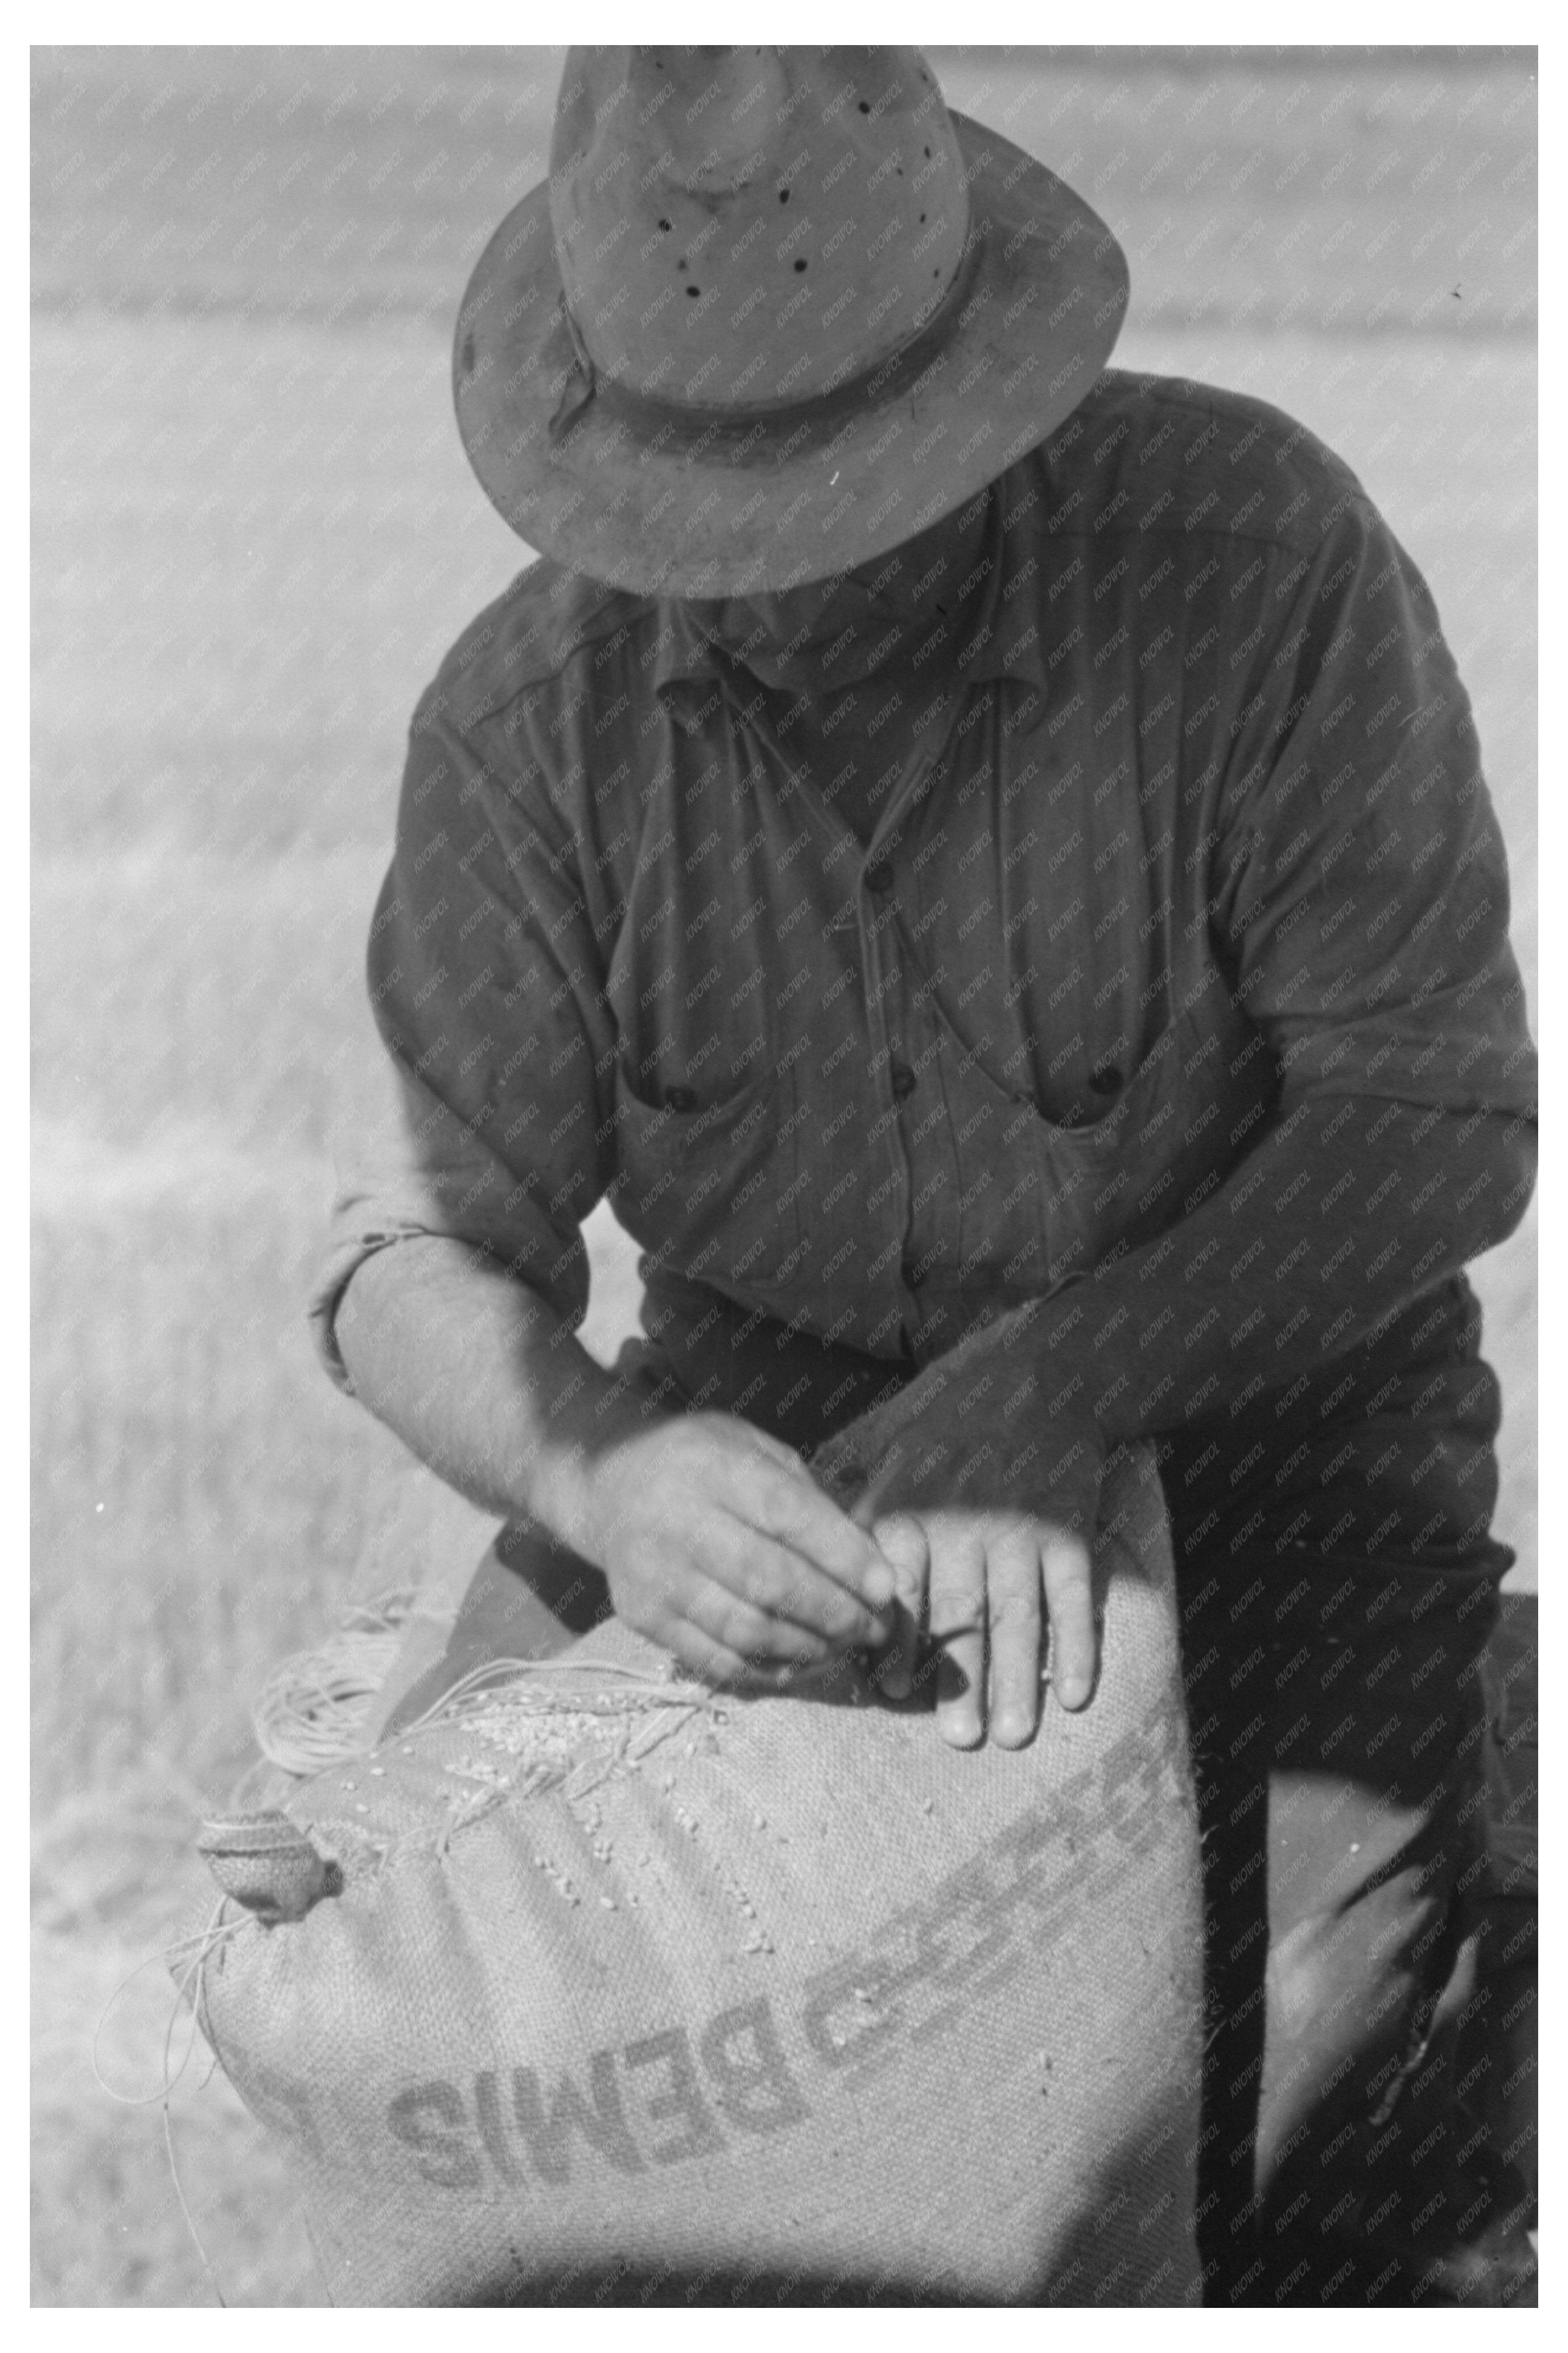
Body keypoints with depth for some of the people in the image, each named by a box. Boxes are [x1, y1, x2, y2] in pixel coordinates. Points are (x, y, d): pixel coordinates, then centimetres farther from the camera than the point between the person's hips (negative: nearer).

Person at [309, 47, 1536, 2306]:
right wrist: (610, 1477, -35)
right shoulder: (533, 720, -12)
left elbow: (1438, 1121, -20)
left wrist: (1049, 1398, -34)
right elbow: (421, 1264, -11)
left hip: (1246, 1413, -3)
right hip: (767, 1422, 4)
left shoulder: (1254, 550, -22)